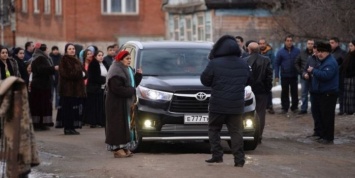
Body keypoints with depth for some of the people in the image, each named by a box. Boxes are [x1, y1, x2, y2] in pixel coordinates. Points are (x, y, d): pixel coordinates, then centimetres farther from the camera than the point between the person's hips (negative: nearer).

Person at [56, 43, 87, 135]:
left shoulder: (76, 60, 20)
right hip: (68, 88, -8)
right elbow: (66, 73, -17)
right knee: (68, 108, -9)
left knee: (75, 108, 5)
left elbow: (83, 72, 17)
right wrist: (79, 74, -12)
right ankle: (68, 128, -8)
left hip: (77, 88, 8)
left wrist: (83, 74, -7)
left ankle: (71, 127, 9)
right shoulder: (64, 60, -5)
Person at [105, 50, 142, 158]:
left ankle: (124, 147, 15)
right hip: (117, 103, -10)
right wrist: (131, 91, -19)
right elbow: (116, 88, -23)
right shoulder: (116, 72, -14)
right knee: (118, 125, -8)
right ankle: (117, 149, -7)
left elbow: (133, 84, 18)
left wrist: (138, 75, 3)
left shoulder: (128, 70, 17)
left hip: (126, 103, 10)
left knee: (126, 124, 10)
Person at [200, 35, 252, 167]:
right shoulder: (244, 65, 5)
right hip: (237, 105, 3)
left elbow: (205, 80, -3)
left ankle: (217, 155, 3)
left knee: (214, 129, 11)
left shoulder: (214, 64, -11)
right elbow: (248, 81, 18)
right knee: (236, 131, 6)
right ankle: (239, 159, -1)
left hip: (218, 105, -3)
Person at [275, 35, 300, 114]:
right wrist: (276, 76, -5)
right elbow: (277, 64, 0)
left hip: (294, 75, 0)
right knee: (284, 92, 5)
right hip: (284, 76, 0)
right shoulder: (281, 52, 0)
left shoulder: (297, 51, -1)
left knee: (294, 92, 5)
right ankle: (285, 107, 11)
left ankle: (294, 107, 14)